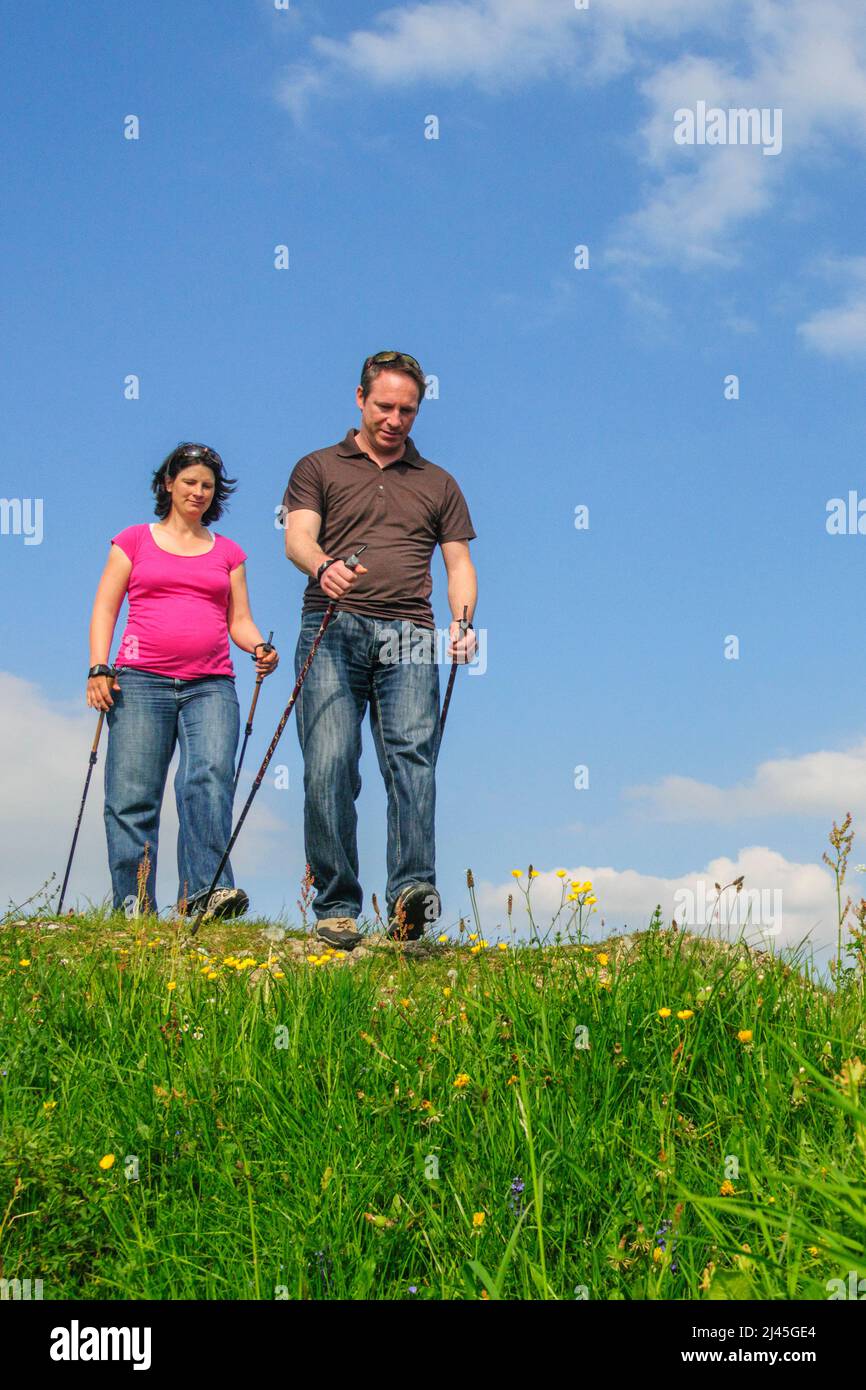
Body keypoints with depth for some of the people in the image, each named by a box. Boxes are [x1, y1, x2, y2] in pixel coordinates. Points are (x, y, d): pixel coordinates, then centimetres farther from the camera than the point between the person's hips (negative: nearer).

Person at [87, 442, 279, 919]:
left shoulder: (228, 552, 20)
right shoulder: (135, 540, 15)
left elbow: (239, 621, 18)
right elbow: (105, 607, 11)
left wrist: (259, 647, -4)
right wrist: (98, 667, -3)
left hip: (211, 685, 1)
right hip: (141, 681, -1)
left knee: (212, 775, -22)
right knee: (132, 796, -7)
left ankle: (205, 890, -28)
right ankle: (133, 907, -4)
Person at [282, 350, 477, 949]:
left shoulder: (438, 483, 25)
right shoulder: (319, 468, 18)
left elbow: (460, 563, 19)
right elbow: (298, 538, 2)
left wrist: (463, 624, -2)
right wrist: (323, 565, -23)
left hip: (409, 636, 1)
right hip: (333, 629, -1)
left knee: (413, 756, -18)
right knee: (329, 766, -12)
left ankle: (413, 892, -30)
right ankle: (336, 909, -8)